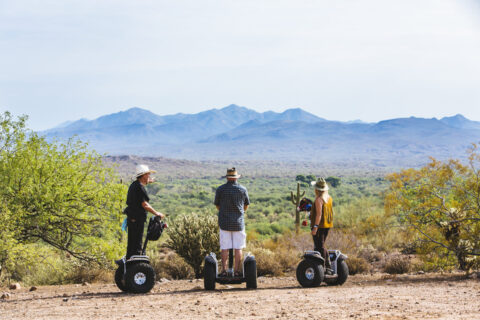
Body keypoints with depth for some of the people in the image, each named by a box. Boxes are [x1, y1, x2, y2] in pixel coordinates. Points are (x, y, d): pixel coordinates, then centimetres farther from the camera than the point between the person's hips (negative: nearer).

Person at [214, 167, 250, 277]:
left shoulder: (220, 189, -2)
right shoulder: (243, 189, 0)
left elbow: (217, 205, 9)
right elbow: (246, 205, 13)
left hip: (224, 222, 0)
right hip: (239, 222, 0)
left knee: (225, 248, 5)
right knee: (238, 248, 4)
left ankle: (224, 270, 3)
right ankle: (237, 271, 3)